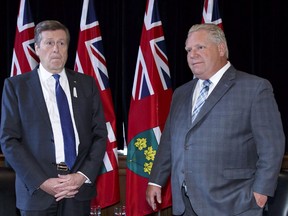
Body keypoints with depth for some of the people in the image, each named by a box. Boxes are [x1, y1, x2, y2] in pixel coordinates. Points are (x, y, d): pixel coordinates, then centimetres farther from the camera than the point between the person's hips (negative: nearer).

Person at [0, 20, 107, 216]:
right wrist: (41, 182, -12)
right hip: (37, 192, -2)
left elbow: (99, 134, 6)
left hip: (79, 189, 2)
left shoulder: (86, 84, 9)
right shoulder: (16, 86, 3)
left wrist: (83, 176, -8)